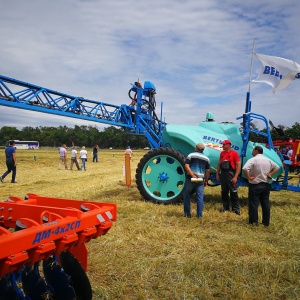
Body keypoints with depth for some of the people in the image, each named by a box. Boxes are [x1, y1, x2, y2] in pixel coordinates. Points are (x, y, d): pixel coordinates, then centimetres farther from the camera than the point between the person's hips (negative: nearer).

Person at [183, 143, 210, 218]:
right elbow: (207, 171, 10)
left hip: (190, 178, -3)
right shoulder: (206, 158, 11)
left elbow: (186, 166, -13)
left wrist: (192, 175, -18)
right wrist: (206, 181, 17)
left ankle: (187, 214, 13)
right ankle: (199, 215, 6)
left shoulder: (191, 155, 0)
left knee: (186, 195, 10)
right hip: (201, 179, 3)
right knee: (200, 197, 6)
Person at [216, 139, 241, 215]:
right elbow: (219, 164, 18)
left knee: (233, 192, 0)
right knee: (224, 192, 11)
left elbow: (238, 165, -10)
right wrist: (217, 174, 12)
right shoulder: (222, 153, 10)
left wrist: (235, 177, -15)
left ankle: (236, 209, 8)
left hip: (231, 174, -6)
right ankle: (225, 208, 22)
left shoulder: (234, 153, -8)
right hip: (223, 174, 6)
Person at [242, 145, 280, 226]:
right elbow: (277, 167, 17)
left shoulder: (253, 160, -12)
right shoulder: (268, 160, 8)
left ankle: (254, 222, 5)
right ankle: (266, 222, 19)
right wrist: (270, 174, 8)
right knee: (265, 204, 11)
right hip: (266, 185, 6)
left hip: (255, 185, -6)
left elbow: (245, 169, -27)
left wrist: (248, 177, -15)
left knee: (253, 204, 2)